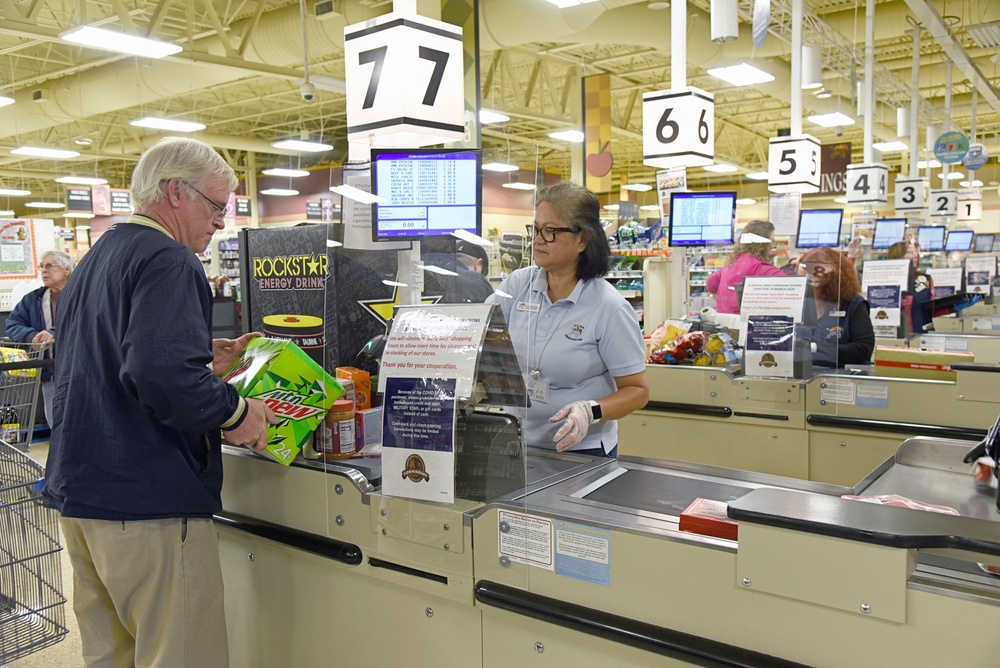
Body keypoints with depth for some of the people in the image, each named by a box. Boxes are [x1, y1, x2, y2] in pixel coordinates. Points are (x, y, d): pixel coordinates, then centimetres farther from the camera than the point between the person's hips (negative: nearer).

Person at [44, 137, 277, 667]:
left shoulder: (94, 260, 18)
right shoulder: (169, 263, -14)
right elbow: (161, 374, -30)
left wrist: (202, 364, 16)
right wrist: (233, 411, -15)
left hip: (76, 492, 10)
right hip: (149, 500, -10)